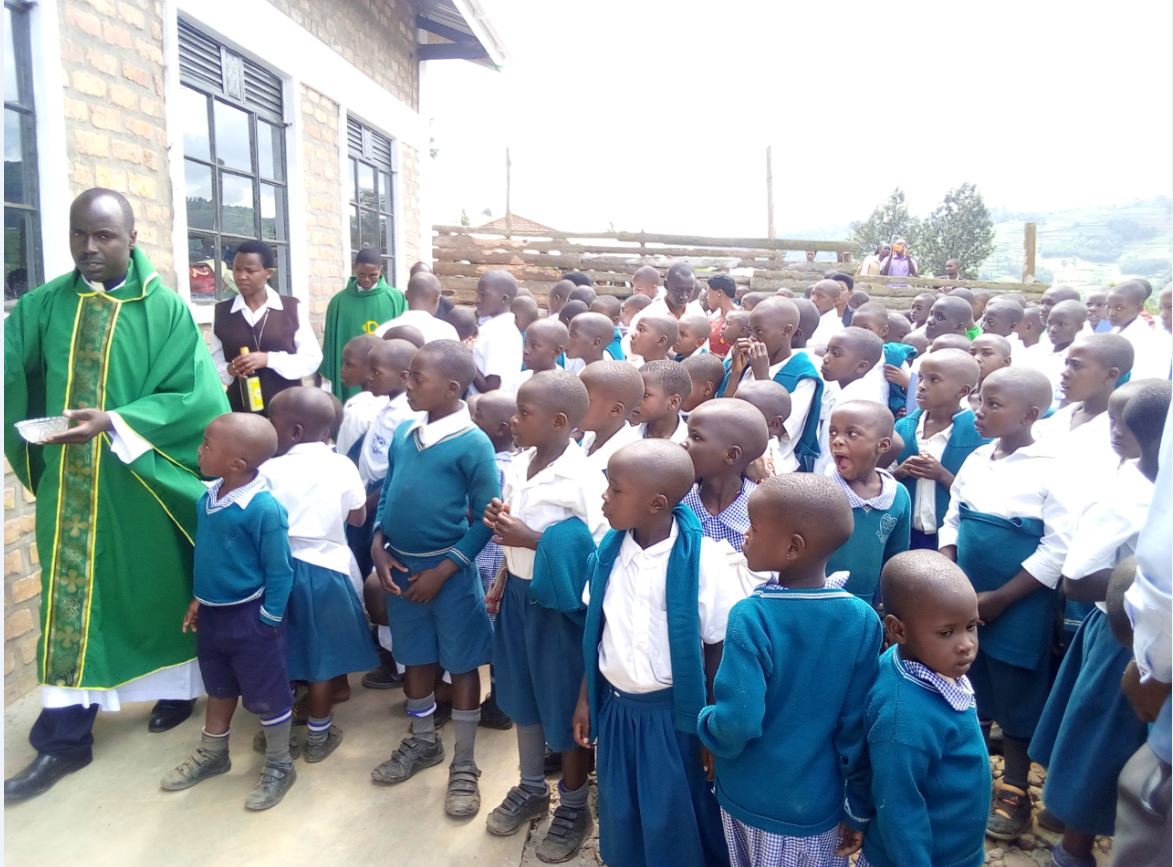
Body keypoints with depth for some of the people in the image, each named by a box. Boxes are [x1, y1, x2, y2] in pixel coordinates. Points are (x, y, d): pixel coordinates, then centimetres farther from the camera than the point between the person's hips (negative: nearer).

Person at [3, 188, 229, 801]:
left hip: (142, 486, -2)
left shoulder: (165, 310, -8)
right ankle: (64, 738, 18)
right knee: (69, 598, 8)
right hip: (69, 489, 3)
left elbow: (199, 396, -15)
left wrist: (115, 422, -23)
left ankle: (175, 687, 37)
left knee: (157, 589, 14)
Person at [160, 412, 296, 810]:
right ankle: (212, 754, 47)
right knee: (219, 687, 27)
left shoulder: (263, 509, -27)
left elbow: (279, 571, -19)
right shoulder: (209, 496, -3)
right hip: (212, 612, 8)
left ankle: (279, 767, 29)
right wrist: (199, 599, 16)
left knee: (267, 696, 10)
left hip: (250, 617, -8)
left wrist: (267, 621, -15)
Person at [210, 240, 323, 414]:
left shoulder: (292, 308, 1)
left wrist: (269, 359, -14)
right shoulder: (221, 312, 7)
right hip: (240, 409, 1)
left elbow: (312, 358, -2)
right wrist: (229, 370, -12)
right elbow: (212, 363, 10)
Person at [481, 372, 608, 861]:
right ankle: (531, 789, 44)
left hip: (559, 603, -7)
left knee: (566, 706, 10)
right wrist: (498, 520, -7)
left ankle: (574, 808, 32)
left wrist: (536, 540, -27)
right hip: (518, 593, 7)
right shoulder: (519, 464, 0)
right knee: (525, 697, 22)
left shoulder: (582, 479, -23)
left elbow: (598, 551, -23)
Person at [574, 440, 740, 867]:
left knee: (673, 823, 12)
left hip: (670, 714, -4)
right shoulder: (610, 548, -6)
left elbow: (717, 647, -11)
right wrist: (586, 697, 10)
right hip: (615, 707, 5)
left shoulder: (702, 560, -20)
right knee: (620, 816, 20)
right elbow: (596, 632, 6)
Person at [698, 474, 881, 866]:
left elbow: (736, 722, -26)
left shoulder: (750, 618, -25)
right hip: (818, 805, 2)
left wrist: (703, 721, -4)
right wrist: (859, 809, 2)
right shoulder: (863, 620, -15)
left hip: (750, 800, -2)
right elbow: (858, 726, -9)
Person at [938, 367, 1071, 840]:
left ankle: (1013, 792, 27)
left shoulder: (1052, 470, -15)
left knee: (1015, 701, 9)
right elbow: (952, 522, 9)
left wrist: (999, 599, -16)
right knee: (968, 695, 18)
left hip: (1019, 609, -5)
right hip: (965, 603, 6)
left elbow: (1057, 552, -17)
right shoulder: (976, 459, 3)